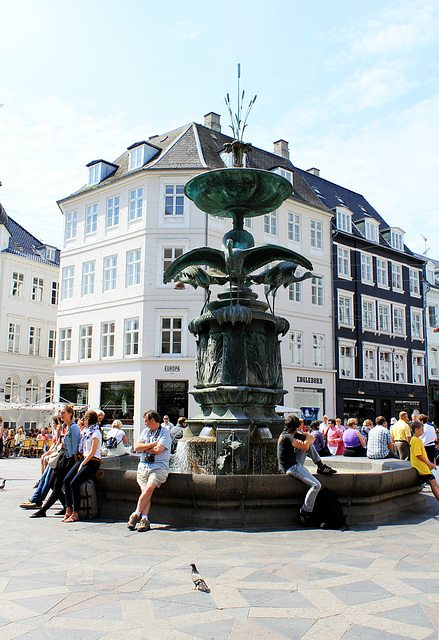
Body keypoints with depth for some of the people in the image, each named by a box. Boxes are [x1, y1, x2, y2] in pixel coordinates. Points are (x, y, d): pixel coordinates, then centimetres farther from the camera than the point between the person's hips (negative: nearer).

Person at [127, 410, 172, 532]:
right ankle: (144, 519, -21)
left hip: (159, 467, -4)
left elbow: (158, 450, -13)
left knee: (149, 488, -25)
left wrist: (144, 448, 2)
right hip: (143, 466, 5)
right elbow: (136, 447, 7)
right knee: (144, 490, -18)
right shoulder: (145, 431, 19)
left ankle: (136, 514, -15)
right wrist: (153, 444, -3)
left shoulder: (165, 432, 0)